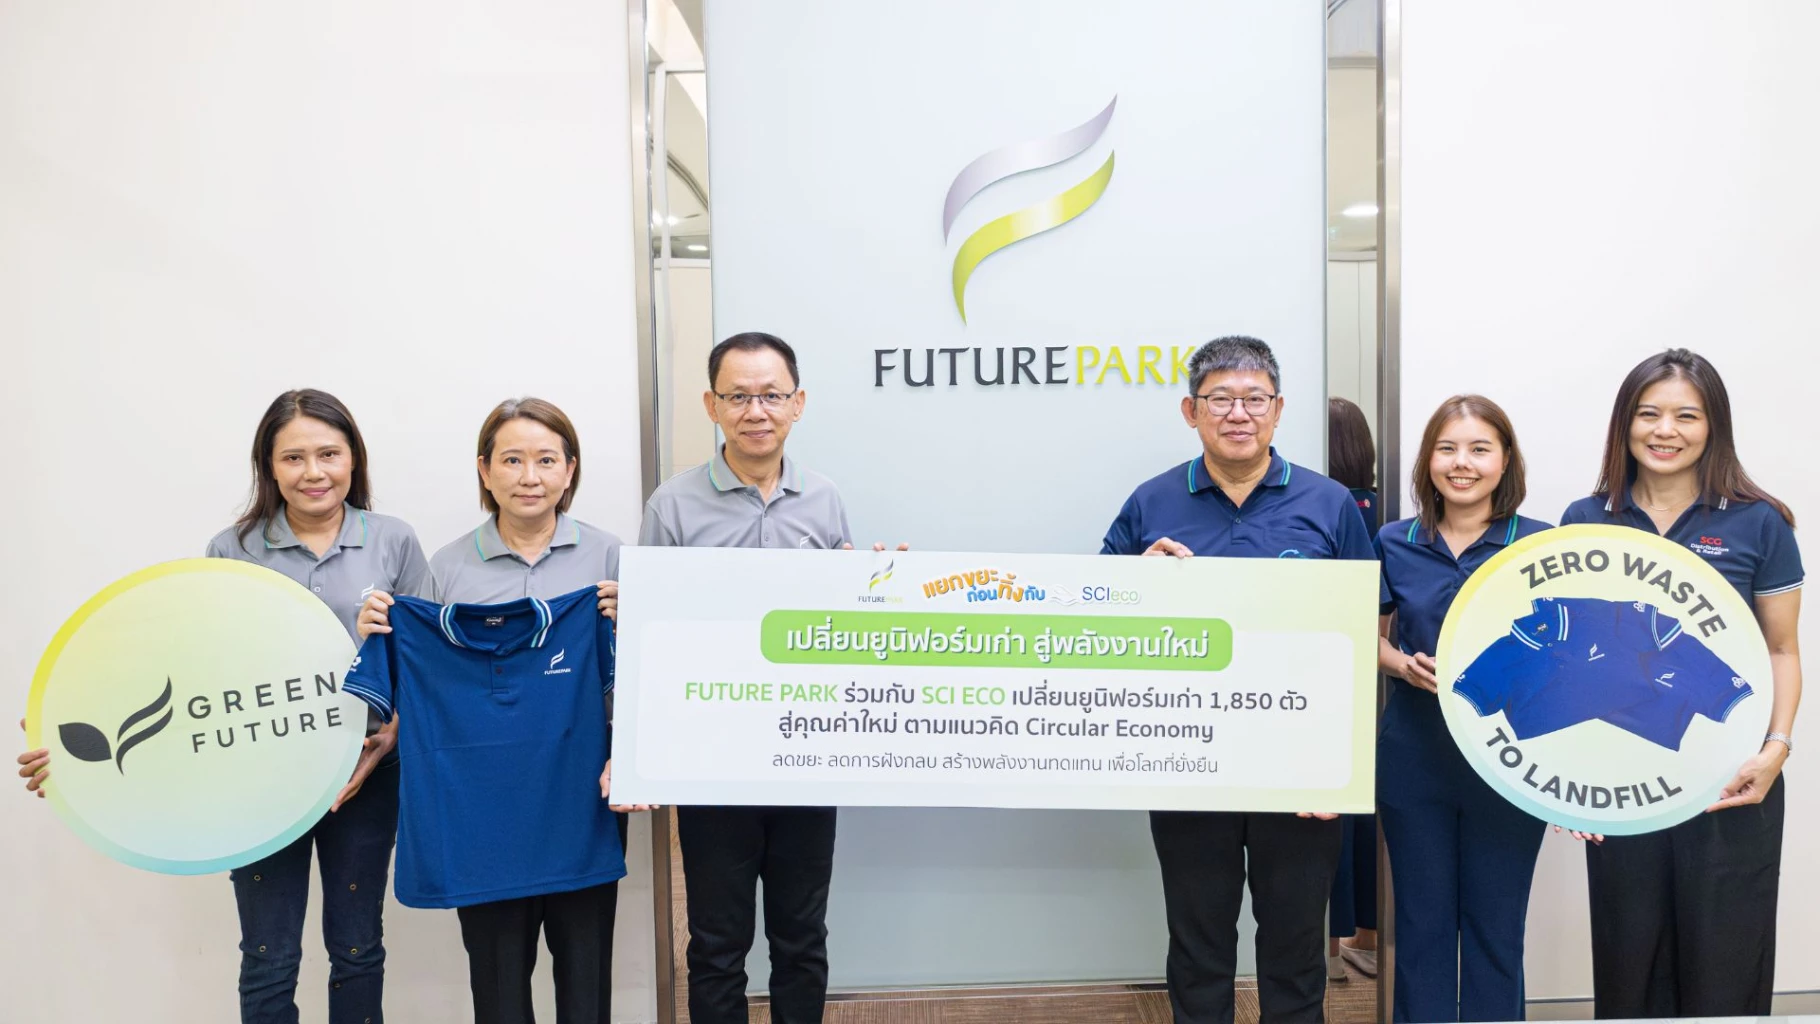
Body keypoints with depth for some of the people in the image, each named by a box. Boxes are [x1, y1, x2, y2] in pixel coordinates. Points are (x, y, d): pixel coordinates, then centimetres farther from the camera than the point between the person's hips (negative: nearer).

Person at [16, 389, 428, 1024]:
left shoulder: (393, 542, -1)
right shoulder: (232, 552, 0)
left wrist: (391, 736, -13)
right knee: (268, 961, 10)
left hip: (362, 777, 0)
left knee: (357, 948, 14)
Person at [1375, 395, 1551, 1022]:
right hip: (1414, 757, 2)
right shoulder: (1395, 545, 2)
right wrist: (1404, 665, -9)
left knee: (1495, 929, 10)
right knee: (1421, 924, 12)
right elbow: (1371, 638, 12)